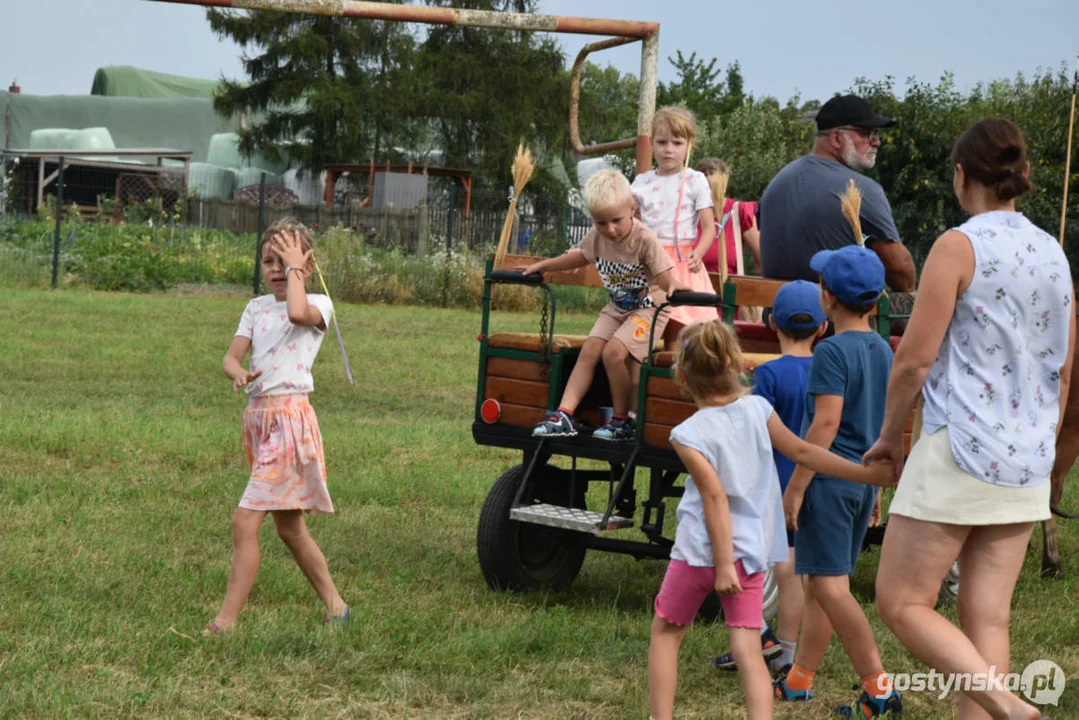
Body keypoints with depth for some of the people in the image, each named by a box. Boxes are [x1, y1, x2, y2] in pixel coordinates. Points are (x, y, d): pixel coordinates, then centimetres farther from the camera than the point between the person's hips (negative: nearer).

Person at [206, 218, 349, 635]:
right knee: (288, 526, 15)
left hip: (290, 418, -8)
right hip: (259, 416, 8)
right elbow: (231, 356, 6)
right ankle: (335, 605, 28)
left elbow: (297, 312, -29)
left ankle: (225, 621, -11)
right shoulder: (257, 308, 14)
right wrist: (237, 373, -17)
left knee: (245, 521, -14)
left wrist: (294, 268, -14)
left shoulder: (318, 304, -4)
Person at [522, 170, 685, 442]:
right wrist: (543, 265, 18)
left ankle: (622, 420, -6)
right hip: (617, 307, 7)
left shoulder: (645, 240, -23)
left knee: (614, 352, -23)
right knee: (589, 350, -10)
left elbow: (665, 276, -26)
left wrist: (672, 286, -50)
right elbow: (580, 256, 18)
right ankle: (564, 416, -11)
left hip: (648, 308, -7)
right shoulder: (597, 237, -4)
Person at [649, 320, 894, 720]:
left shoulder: (688, 436, -14)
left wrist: (723, 563, -18)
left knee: (665, 631, 15)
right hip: (753, 551, 4)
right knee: (748, 648, 0)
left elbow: (715, 498, -19)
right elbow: (803, 452, 0)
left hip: (699, 551, -4)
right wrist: (869, 474, 6)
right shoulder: (758, 409, -1)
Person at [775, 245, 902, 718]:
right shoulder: (882, 351, 10)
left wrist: (795, 487, -17)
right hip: (863, 480, 9)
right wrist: (876, 487, 23)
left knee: (830, 585, -9)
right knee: (818, 581, 16)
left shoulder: (833, 352, -15)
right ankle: (799, 680, 23)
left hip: (829, 479, -9)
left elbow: (826, 424, -21)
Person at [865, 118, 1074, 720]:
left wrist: (891, 434, 4)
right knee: (988, 619, 8)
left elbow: (916, 358, -11)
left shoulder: (960, 246, -10)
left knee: (902, 603, 0)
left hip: (959, 452, -7)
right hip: (1026, 465, 7)